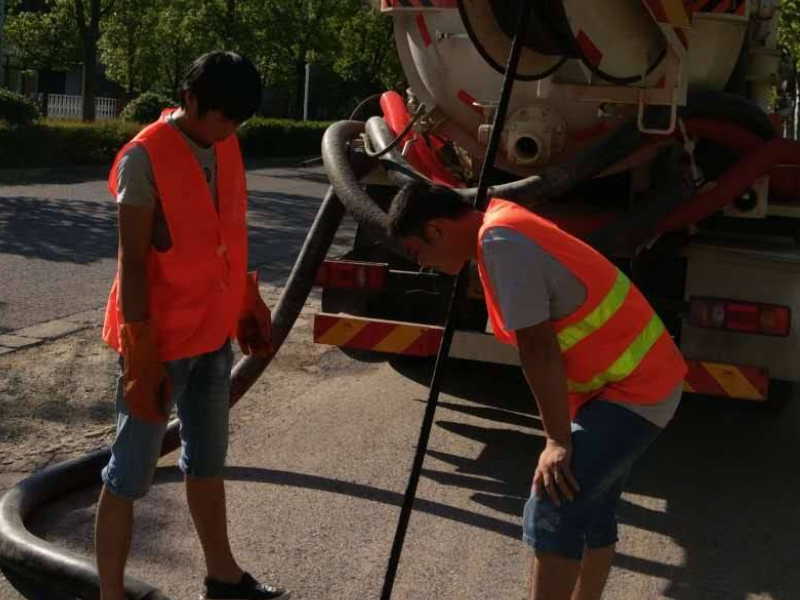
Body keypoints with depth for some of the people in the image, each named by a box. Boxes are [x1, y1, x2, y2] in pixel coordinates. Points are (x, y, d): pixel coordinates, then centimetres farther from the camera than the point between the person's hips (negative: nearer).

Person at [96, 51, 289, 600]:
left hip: (214, 332, 8)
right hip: (162, 338, -8)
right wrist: (141, 354, -21)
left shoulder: (226, 149, 5)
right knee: (131, 473, 2)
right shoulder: (146, 157, -17)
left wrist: (249, 307, 16)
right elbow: (133, 261, -19)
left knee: (207, 460, 20)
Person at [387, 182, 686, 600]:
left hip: (634, 391, -10)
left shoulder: (500, 242, -22)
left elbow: (538, 348, -23)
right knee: (592, 509, 19)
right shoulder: (503, 225, 9)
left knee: (551, 516, -15)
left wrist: (558, 441, -17)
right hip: (641, 379, 10)